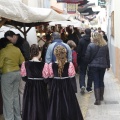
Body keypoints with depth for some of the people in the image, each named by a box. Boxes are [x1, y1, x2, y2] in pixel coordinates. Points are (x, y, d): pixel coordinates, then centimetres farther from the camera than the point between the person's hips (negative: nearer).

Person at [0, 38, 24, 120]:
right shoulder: (18, 49, 3)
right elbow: (22, 61, 9)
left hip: (8, 74, -6)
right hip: (17, 73, 6)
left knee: (8, 98, 2)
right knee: (15, 95, 16)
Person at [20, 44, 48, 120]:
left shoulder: (26, 64, -8)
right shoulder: (43, 64, -15)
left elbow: (24, 77, 1)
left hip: (29, 87, 2)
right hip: (41, 88, -2)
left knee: (30, 107, 14)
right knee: (40, 107, 12)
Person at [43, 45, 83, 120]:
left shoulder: (51, 65, -11)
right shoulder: (69, 64, -14)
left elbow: (51, 75, 2)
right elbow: (72, 75, -3)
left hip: (56, 86, 1)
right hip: (67, 85, 0)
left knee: (57, 105, 10)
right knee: (68, 104, 12)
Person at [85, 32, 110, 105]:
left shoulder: (90, 46, -11)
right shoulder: (105, 45, 0)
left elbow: (87, 57, -8)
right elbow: (107, 56, 7)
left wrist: (89, 62, 12)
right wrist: (108, 65, 17)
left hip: (94, 66, -3)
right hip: (103, 65, 3)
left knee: (96, 82, -1)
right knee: (101, 81, 18)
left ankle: (97, 100, -6)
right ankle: (101, 97, 30)